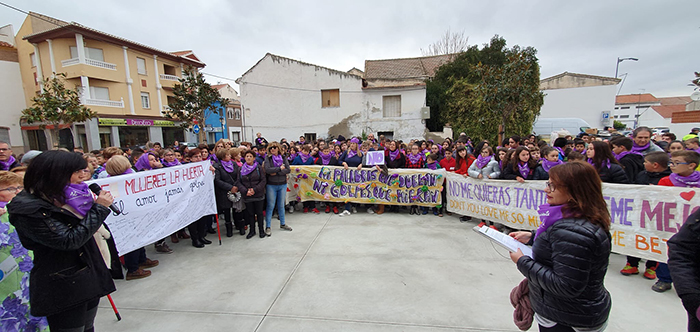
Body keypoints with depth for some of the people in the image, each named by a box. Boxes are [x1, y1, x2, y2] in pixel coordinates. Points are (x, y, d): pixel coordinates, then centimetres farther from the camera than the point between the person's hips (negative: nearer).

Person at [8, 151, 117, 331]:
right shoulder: (27, 209, -19)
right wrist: (99, 207, -20)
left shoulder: (61, 198, 6)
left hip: (89, 278, 7)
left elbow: (84, 227, 18)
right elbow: (70, 240, -24)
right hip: (63, 288, -7)